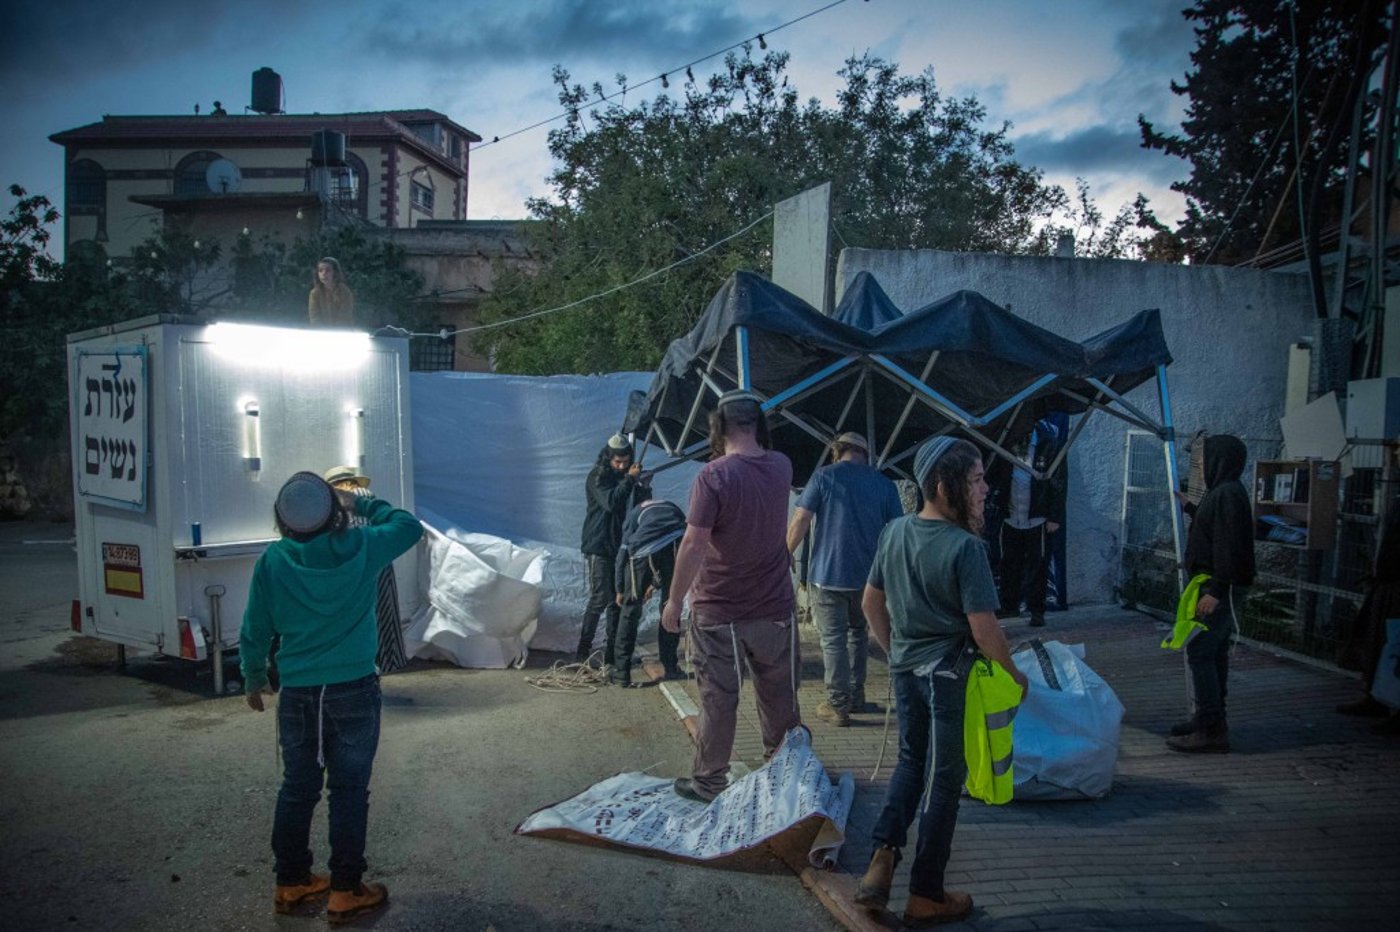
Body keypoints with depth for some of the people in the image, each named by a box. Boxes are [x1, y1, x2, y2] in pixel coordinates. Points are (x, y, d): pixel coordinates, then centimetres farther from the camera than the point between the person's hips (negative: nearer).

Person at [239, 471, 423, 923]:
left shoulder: (272, 561, -6)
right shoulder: (360, 548, -11)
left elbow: (255, 631, 3)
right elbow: (409, 525, 9)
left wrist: (254, 679, 19)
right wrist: (361, 504, 14)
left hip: (298, 696, 3)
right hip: (354, 692, -2)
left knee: (297, 790, 16)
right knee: (349, 792, 7)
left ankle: (292, 883, 30)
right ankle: (345, 891, 15)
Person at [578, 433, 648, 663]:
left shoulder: (627, 476, 11)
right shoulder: (597, 477, -7)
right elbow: (610, 502, -23)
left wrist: (642, 489, -4)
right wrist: (630, 480, -21)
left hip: (620, 546, 6)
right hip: (599, 546, -6)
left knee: (617, 600, 7)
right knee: (599, 598, -10)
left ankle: (612, 652, 13)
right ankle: (583, 650, -4)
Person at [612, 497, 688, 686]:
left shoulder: (635, 513, 33)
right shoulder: (672, 508, 39)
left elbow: (623, 552, 24)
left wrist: (620, 590, 33)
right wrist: (656, 584, 49)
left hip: (644, 551, -2)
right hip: (676, 546, 2)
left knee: (630, 610, 13)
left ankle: (621, 672, 15)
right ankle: (671, 668, 27)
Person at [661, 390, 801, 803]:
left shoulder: (714, 475, -19)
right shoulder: (781, 467, -2)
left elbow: (694, 544, -21)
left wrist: (674, 601, -12)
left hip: (718, 610, -4)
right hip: (775, 608, 5)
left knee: (718, 699, 8)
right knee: (779, 695, 19)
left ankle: (709, 781, 21)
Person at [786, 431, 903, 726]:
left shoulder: (824, 477, -5)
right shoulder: (884, 484, 4)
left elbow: (800, 521, -10)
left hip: (828, 574, -4)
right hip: (867, 575, 4)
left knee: (833, 639, 3)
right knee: (858, 632, 21)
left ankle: (838, 705, 6)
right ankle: (856, 697, 28)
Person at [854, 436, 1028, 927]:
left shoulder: (895, 532, 0)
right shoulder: (966, 546, -21)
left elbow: (871, 602, 8)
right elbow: (984, 629, -20)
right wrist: (1015, 673, -4)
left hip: (906, 669, 6)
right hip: (950, 675, -6)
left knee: (911, 760, 24)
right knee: (945, 779, 10)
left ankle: (882, 859, 11)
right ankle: (925, 896, 23)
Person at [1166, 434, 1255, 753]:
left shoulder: (1228, 495, -17)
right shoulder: (1222, 492, 16)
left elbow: (1228, 546, -24)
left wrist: (1216, 591, -27)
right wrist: (1189, 507, 32)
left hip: (1219, 588, -11)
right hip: (1218, 587, 11)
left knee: (1199, 653, -11)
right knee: (1214, 654, 16)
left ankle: (1211, 731, -10)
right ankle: (1210, 719, 26)